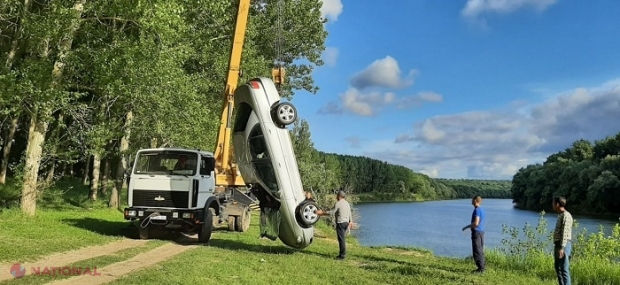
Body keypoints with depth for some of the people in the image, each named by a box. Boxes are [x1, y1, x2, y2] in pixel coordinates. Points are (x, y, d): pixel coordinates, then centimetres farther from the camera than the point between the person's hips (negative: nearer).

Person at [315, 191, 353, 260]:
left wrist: (321, 213, -8)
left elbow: (331, 212, -14)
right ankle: (342, 253, 19)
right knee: (342, 239, 15)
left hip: (340, 223, -9)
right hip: (346, 222, 9)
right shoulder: (347, 203, 14)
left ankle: (342, 255, -3)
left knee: (341, 239, -5)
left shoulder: (338, 203, -13)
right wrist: (350, 221, 34)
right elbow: (349, 213, 21)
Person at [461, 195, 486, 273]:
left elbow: (476, 223, -24)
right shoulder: (481, 209, 14)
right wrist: (470, 226, 22)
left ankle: (481, 269, -2)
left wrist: (466, 227, -12)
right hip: (481, 231, 10)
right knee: (480, 250, 14)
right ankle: (482, 266, 19)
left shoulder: (477, 210, -17)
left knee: (477, 251, -5)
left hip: (476, 232, -10)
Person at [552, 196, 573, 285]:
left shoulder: (566, 215, -14)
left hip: (563, 245, -10)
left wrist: (562, 248, -25)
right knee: (557, 267, 16)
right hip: (558, 245, 10)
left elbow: (565, 233, -20)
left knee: (564, 268, -9)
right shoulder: (560, 215, 15)